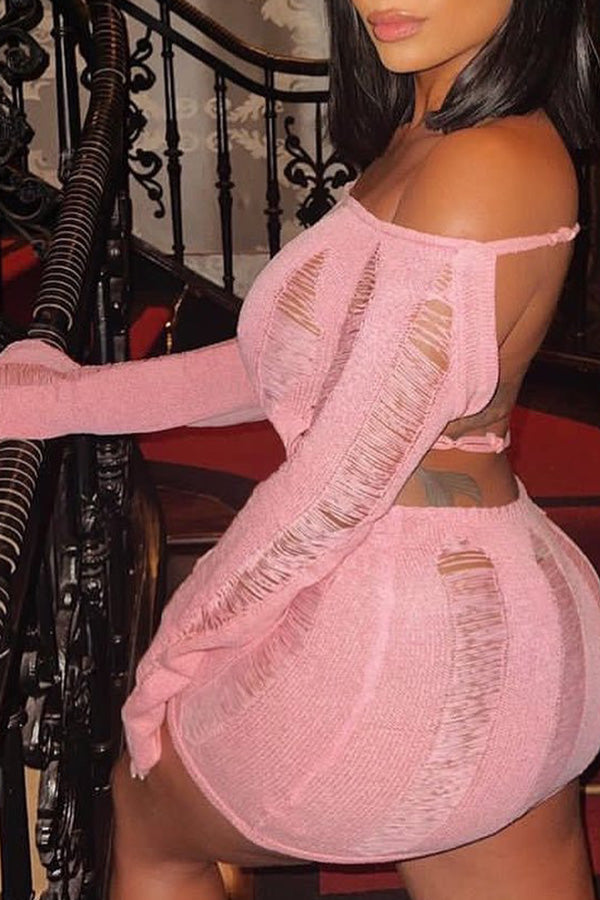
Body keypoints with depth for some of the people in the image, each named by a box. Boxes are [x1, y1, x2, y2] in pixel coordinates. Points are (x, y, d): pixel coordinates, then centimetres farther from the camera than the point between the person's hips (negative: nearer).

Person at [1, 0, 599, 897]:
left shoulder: (478, 169, -22)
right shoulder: (430, 135, 7)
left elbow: (344, 480, -22)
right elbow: (298, 363, 13)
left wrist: (180, 645, -7)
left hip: (396, 642, -9)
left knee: (148, 819, 20)